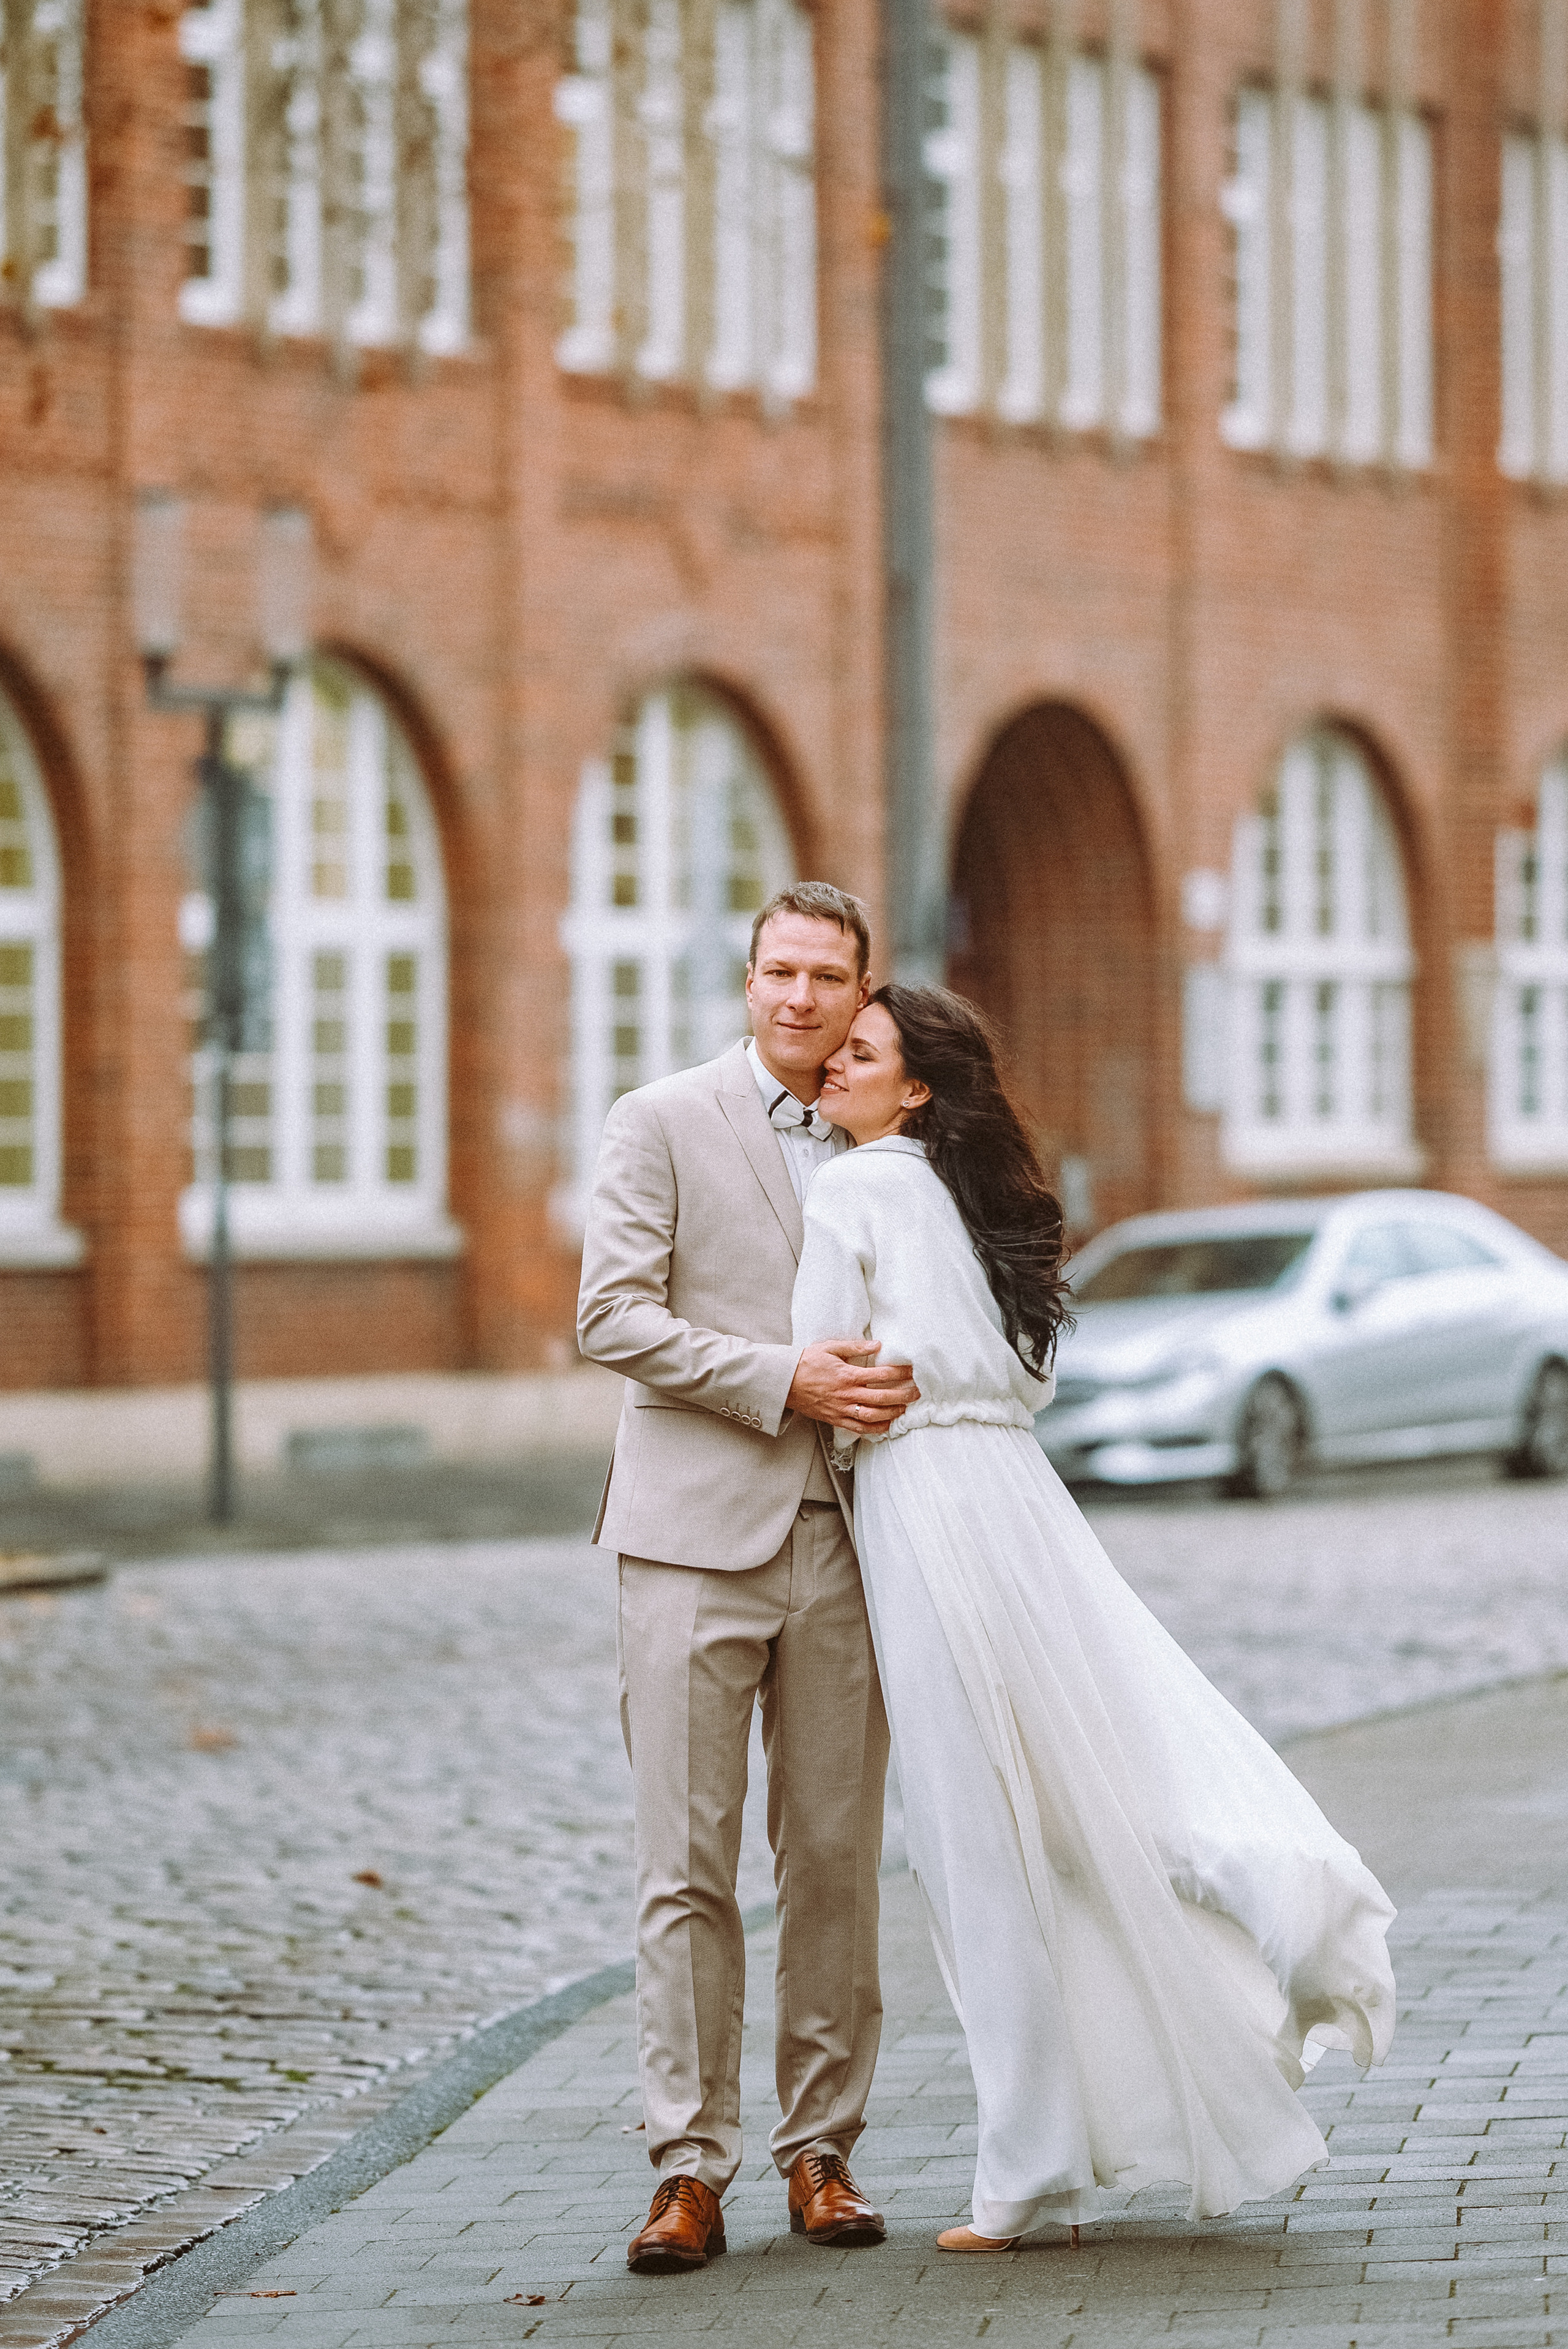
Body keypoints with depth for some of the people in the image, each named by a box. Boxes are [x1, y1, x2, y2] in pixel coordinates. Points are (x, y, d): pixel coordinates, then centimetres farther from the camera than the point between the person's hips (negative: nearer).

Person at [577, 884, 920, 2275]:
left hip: (845, 1541, 4)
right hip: (700, 1534, -4)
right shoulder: (664, 1122, 2)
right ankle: (690, 2172, -3)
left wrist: (901, 1382, 2)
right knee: (688, 1867, -5)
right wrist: (783, 1378, -15)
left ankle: (822, 2152, 14)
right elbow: (614, 1317, -6)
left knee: (837, 1861, 5)